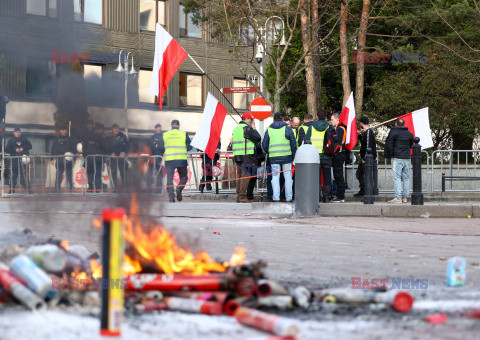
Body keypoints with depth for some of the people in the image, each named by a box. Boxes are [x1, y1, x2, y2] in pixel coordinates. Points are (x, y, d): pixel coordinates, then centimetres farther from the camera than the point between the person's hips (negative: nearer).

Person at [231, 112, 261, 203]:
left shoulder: (236, 128, 19)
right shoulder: (247, 128, -9)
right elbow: (258, 138, -9)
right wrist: (254, 129, 3)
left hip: (237, 155, 9)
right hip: (247, 155, -9)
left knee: (240, 176, 12)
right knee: (246, 176, -8)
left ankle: (238, 196, 13)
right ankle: (242, 197, -11)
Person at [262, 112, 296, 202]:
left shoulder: (269, 130, 8)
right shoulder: (287, 129, 3)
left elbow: (264, 145, 10)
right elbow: (293, 143, 1)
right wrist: (293, 156, 10)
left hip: (274, 157, 1)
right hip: (286, 156, -1)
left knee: (275, 177, 5)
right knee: (288, 177, 4)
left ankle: (276, 197, 0)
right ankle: (288, 197, 3)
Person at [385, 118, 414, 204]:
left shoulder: (393, 132, -5)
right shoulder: (409, 134, 12)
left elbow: (389, 145, -7)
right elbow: (411, 145, 18)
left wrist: (391, 156, -1)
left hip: (397, 158, -5)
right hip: (407, 158, 6)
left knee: (397, 177, -8)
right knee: (406, 178, 9)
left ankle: (398, 198, -16)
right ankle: (405, 197, 10)